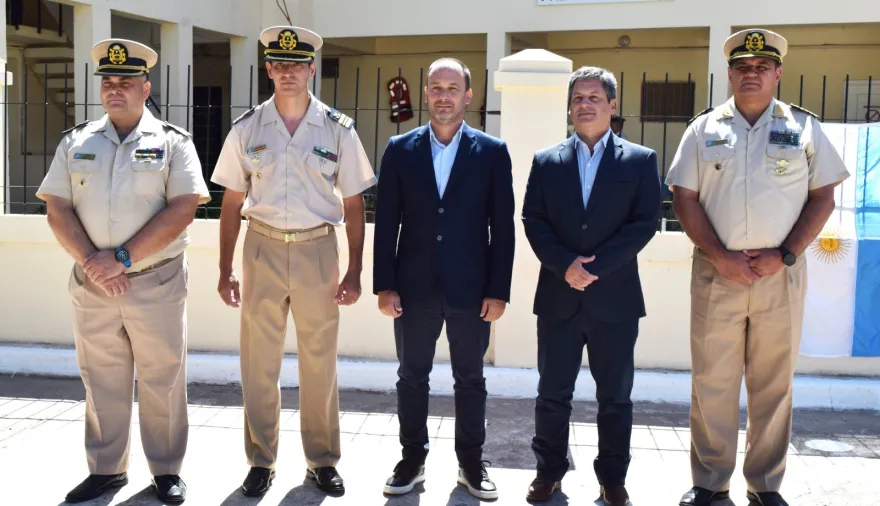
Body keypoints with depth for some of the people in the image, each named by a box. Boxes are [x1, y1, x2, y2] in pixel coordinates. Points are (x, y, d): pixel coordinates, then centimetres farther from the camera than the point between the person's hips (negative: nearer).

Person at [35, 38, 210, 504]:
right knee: (101, 381, 12)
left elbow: (182, 210, -12)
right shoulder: (75, 142, 8)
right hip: (92, 284, 3)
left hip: (157, 283, -3)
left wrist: (122, 258, -17)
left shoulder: (173, 143, -1)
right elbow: (57, 210, 2)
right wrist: (93, 264, -12)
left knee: (162, 381, 5)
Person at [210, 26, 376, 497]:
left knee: (320, 364, 7)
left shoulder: (338, 129, -1)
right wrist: (225, 271, 5)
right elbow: (232, 203, 7)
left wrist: (354, 273, -1)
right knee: (258, 364, 7)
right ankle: (261, 460, 22)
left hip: (317, 250, -1)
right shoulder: (246, 128, 2)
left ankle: (322, 460, 23)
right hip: (262, 249, 1)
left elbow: (354, 204, 3)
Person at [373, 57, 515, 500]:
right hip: (414, 287, 1)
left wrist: (499, 291, -6)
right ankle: (412, 460, 25)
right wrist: (384, 285, -4)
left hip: (470, 288, -1)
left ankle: (471, 463, 25)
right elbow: (386, 222, 2)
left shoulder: (492, 152, 1)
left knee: (470, 379, 11)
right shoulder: (400, 149, 3)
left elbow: (502, 227, -1)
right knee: (412, 377, 10)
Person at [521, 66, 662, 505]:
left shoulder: (640, 160, 3)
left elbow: (645, 222, -6)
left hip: (615, 298, -1)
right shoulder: (546, 161, 8)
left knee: (615, 396, 8)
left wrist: (596, 266, -14)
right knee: (552, 393, 8)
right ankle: (549, 470, 23)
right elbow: (533, 221, 2)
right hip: (558, 297, 1)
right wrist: (565, 265, -14)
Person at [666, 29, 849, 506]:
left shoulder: (803, 127, 6)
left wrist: (783, 255, -8)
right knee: (712, 380, 5)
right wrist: (719, 255, -9)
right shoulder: (703, 129, 6)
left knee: (773, 382, 7)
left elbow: (823, 196, 3)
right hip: (716, 272, 0)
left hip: (780, 274, 0)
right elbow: (685, 197, 2)